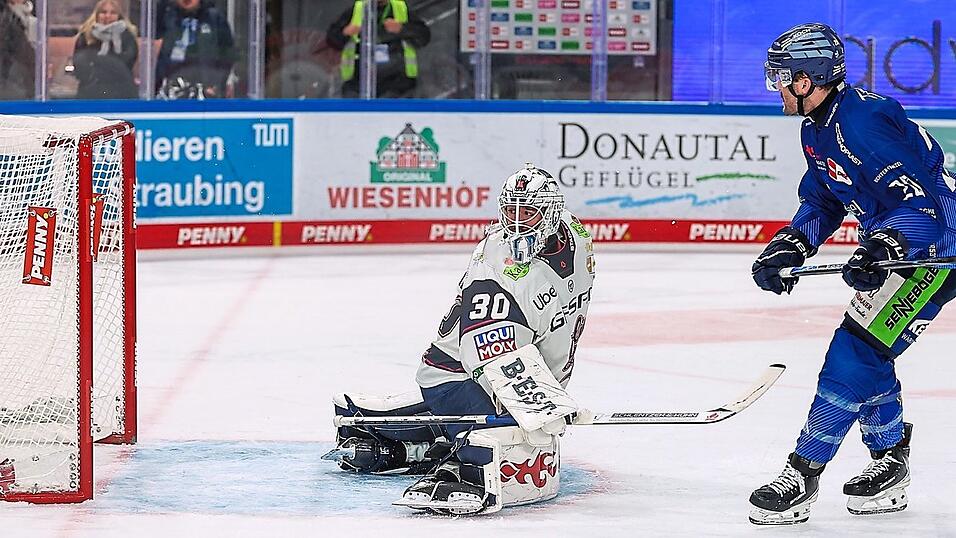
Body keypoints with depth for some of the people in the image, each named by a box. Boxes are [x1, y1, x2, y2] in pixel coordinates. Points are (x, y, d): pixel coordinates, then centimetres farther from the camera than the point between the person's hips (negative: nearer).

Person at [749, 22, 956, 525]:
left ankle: (802, 474, -9)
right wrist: (788, 246, 3)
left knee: (855, 353, -13)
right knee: (863, 352, 15)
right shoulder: (818, 128, 8)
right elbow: (822, 202, 17)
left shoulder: (861, 121, -25)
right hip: (896, 244, 11)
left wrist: (880, 248, -41)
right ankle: (889, 466, 28)